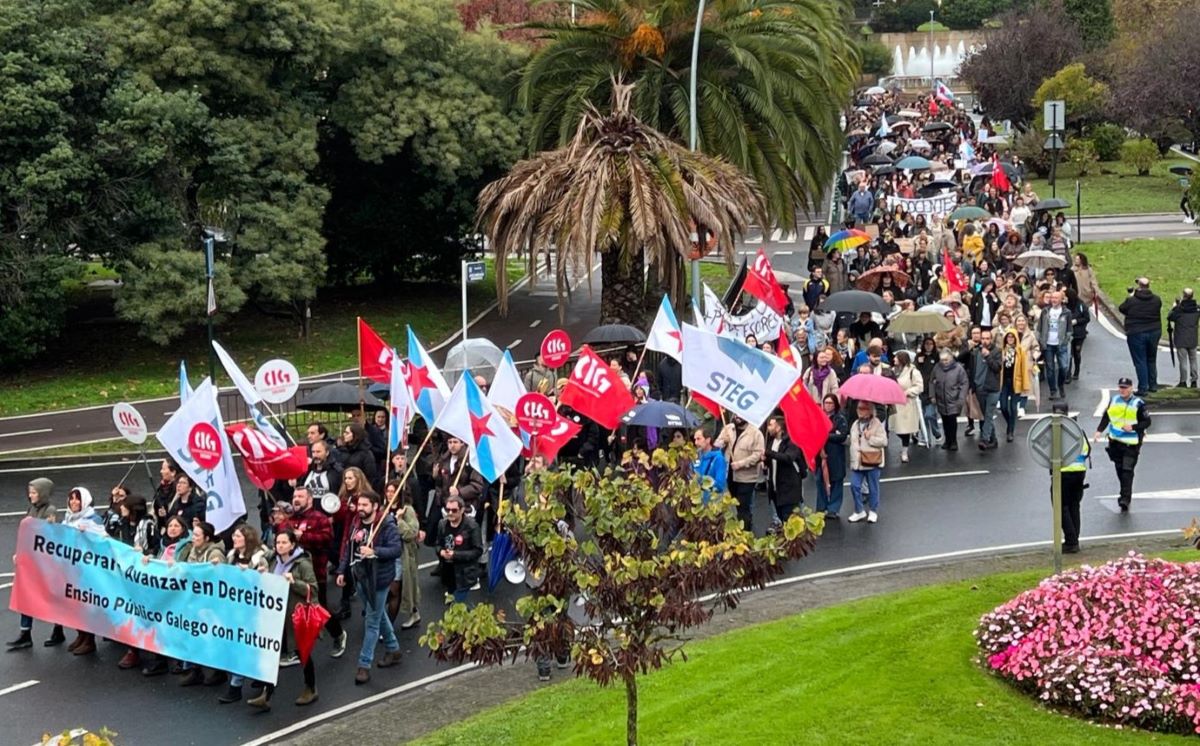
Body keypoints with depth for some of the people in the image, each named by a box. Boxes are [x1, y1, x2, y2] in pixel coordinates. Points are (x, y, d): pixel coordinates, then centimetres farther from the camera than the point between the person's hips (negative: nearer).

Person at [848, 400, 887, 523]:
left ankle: (873, 512, 20)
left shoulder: (877, 424, -7)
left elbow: (883, 441, -13)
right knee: (855, 486, 0)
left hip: (872, 461, -5)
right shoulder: (855, 425, 11)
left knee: (873, 488, 7)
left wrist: (870, 438, -19)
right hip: (857, 461, 5)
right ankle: (859, 511, 14)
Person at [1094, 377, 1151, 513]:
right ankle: (1126, 493, 31)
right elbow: (1106, 417, 16)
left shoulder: (1138, 404, -7)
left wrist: (1133, 427, -18)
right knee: (1119, 469, 13)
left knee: (1127, 470, -12)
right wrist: (1099, 430, 4)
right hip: (1115, 440, 5)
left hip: (1131, 443, -5)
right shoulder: (1114, 400, 7)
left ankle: (1125, 499, -13)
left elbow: (1147, 422, -4)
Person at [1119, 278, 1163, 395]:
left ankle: (1143, 388, -2)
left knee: (1140, 362, 0)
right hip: (1154, 333, 4)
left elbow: (1122, 309, 0)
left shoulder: (1131, 301, -15)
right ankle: (1153, 385, 26)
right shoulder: (1157, 300, -3)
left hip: (1136, 334, -4)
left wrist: (1131, 296, 12)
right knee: (1151, 360, 19)